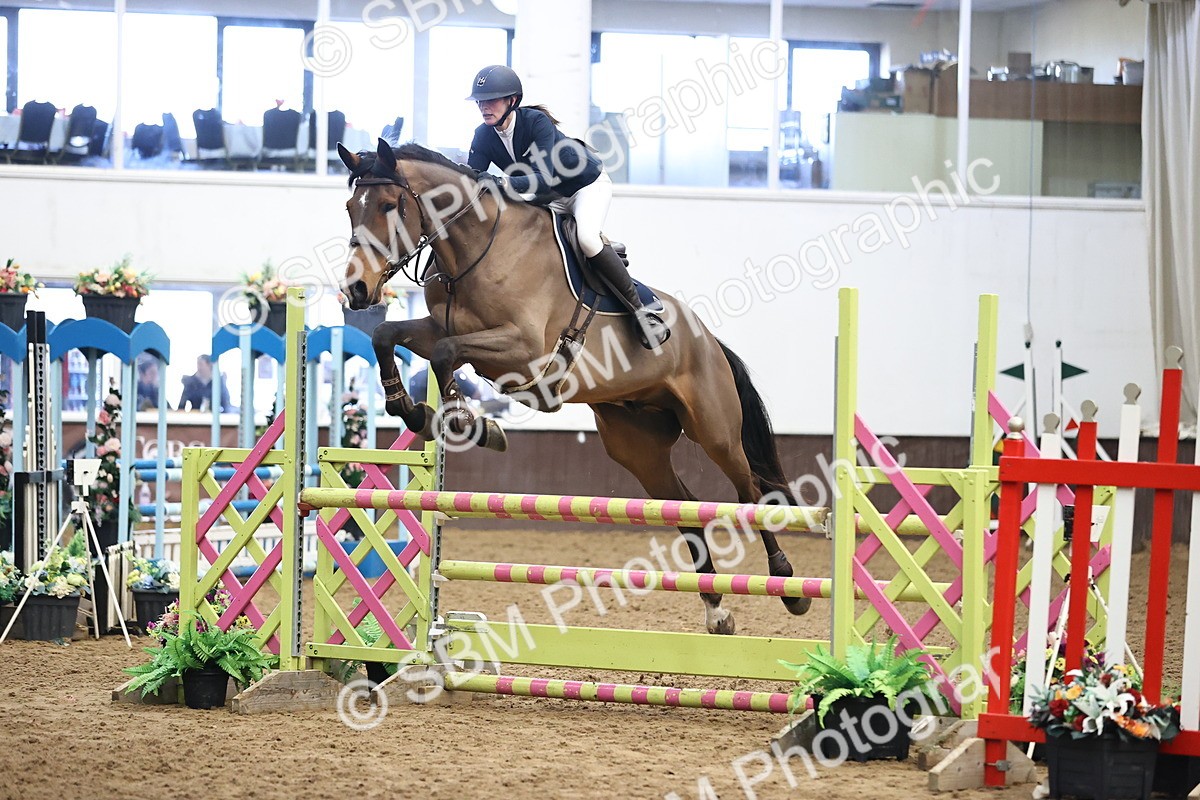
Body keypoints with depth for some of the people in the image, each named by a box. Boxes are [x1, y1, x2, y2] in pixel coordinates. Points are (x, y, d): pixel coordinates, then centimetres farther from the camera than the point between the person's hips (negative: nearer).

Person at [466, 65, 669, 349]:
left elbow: (543, 178, -42)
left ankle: (640, 309, -22)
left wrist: (504, 183, -58)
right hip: (550, 198, 8)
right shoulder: (484, 136, -13)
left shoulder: (537, 123, -32)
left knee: (587, 238, -33)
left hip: (589, 184, -8)